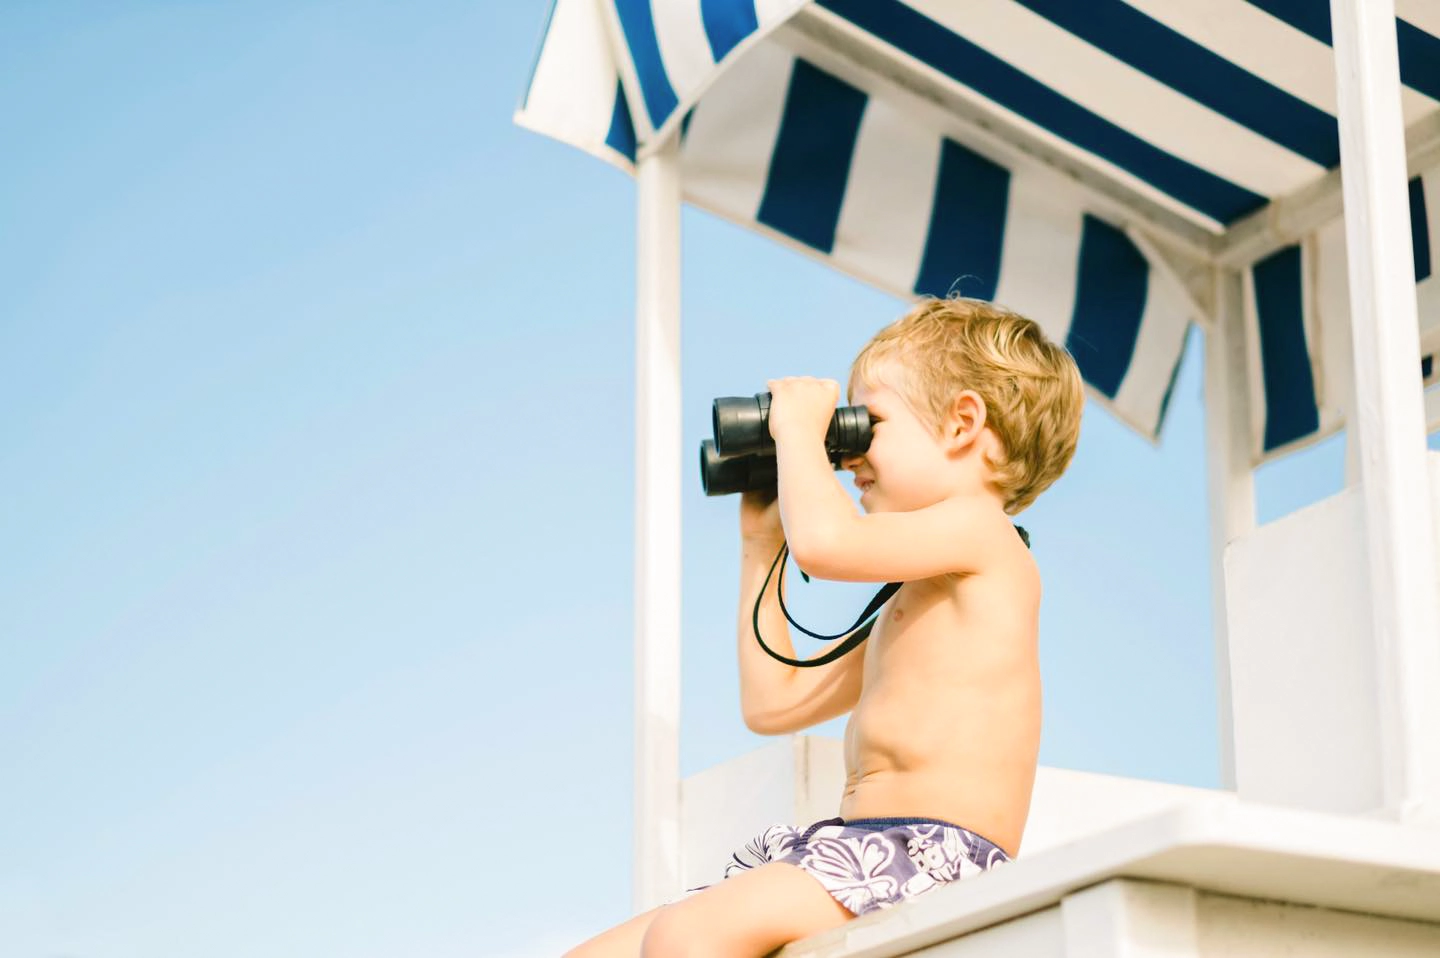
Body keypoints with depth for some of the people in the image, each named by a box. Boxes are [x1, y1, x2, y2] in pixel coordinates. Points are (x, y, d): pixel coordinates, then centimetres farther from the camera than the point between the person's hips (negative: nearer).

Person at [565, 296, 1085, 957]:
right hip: (858, 848, 10)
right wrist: (760, 542, 34)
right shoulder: (911, 600, 28)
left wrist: (799, 428, 0)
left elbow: (826, 543, -20)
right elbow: (772, 703, 34)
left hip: (934, 851, -10)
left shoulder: (976, 525, -1)